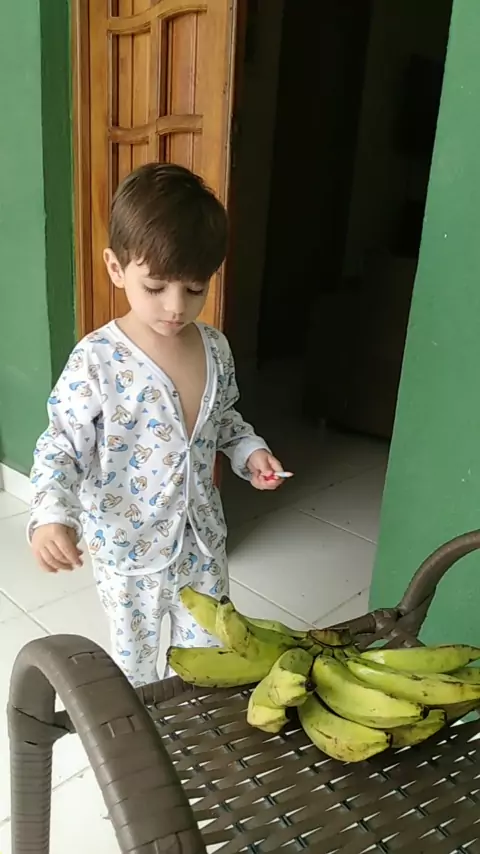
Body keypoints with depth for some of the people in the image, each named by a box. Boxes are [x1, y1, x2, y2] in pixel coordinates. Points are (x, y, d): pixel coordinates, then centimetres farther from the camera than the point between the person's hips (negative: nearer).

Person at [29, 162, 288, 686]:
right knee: (135, 664, 21)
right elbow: (60, 449, -18)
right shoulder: (96, 361, -22)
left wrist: (249, 450, -7)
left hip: (202, 541, 4)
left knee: (207, 658, 24)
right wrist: (51, 515, -34)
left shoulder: (215, 348, -6)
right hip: (128, 551, -4)